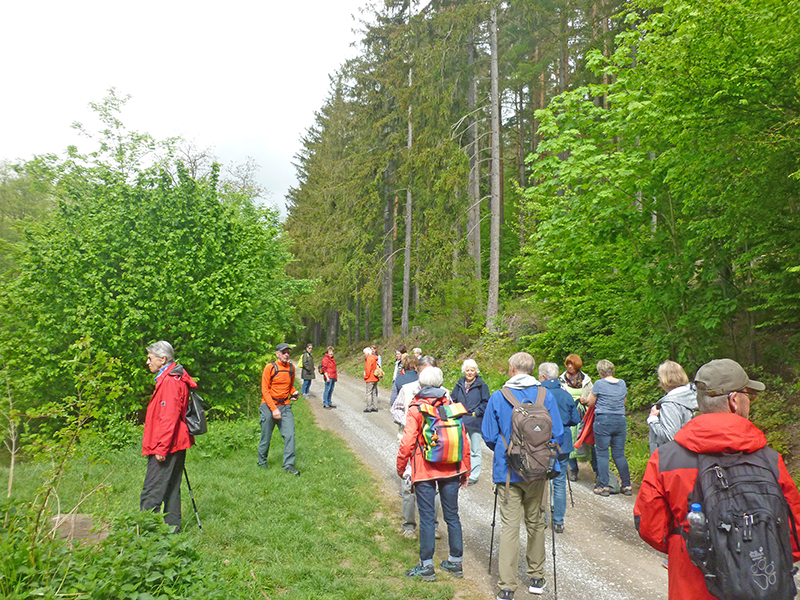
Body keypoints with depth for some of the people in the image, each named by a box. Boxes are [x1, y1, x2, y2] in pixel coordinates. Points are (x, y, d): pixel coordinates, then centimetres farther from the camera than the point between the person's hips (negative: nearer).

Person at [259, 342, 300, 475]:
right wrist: (274, 409, -16)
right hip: (269, 406, -4)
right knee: (266, 437, 6)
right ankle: (262, 463, 25)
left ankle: (289, 465, -2)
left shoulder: (291, 367, 9)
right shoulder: (270, 367, -8)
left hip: (285, 406, 4)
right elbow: (265, 390, -9)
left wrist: (294, 392, 1)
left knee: (290, 434, -7)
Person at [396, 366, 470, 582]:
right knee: (452, 516, 13)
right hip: (451, 471, 4)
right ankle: (455, 563, 25)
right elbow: (464, 441, 4)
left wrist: (401, 467, 3)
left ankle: (427, 566, 14)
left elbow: (407, 443, -12)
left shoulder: (416, 410, -10)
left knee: (427, 517, 5)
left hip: (424, 472, -3)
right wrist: (465, 471, 14)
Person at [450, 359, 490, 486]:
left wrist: (476, 413, -11)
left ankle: (473, 475, 16)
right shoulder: (459, 384, 9)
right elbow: (452, 400, 14)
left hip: (475, 422, -4)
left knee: (475, 450, 6)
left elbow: (485, 403, -2)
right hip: (460, 421, 4)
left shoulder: (482, 386, -3)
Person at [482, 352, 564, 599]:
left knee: (509, 526, 3)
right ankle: (536, 578, 29)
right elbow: (558, 434, -1)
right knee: (536, 523, 17)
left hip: (507, 471, -1)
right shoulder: (546, 396, -3)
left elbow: (489, 436, -2)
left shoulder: (497, 397, -5)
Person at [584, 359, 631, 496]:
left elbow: (590, 402, 0)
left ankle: (603, 486, 5)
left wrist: (590, 396, 18)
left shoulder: (599, 384, -8)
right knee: (620, 454, 12)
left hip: (603, 420, -5)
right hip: (620, 420, 5)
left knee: (602, 454, 3)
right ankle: (626, 485, 15)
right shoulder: (622, 383, 7)